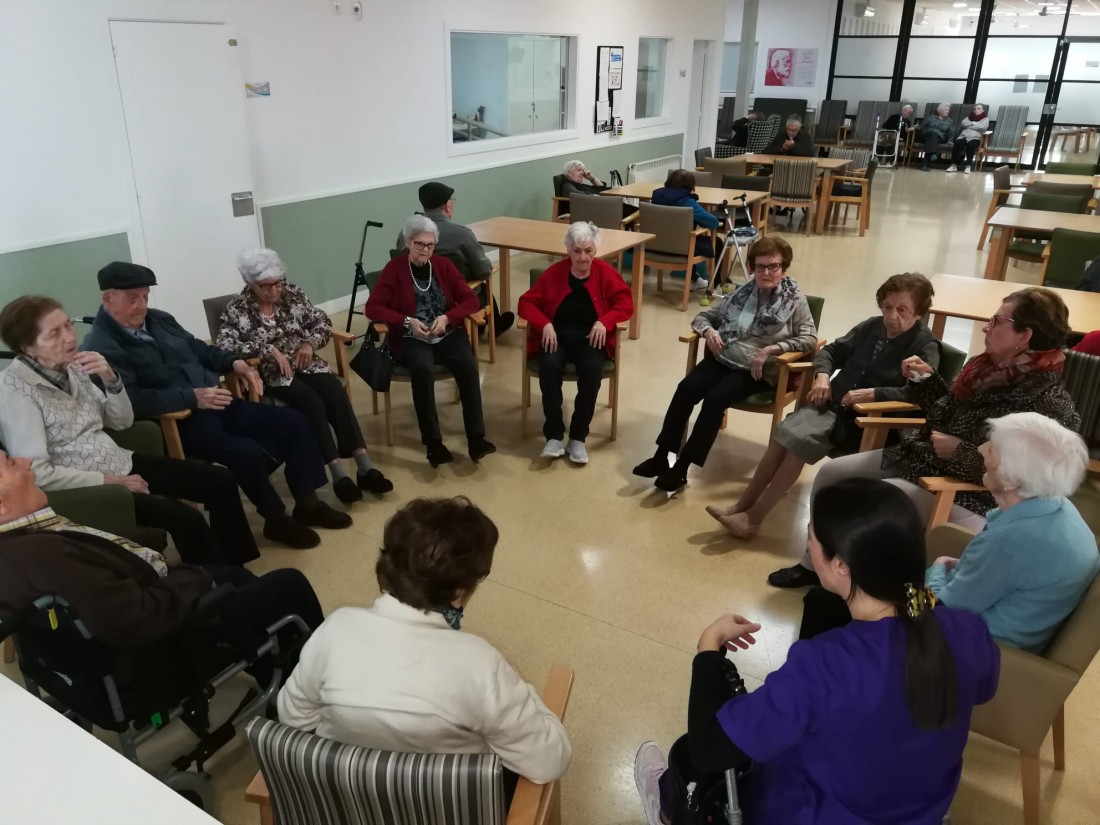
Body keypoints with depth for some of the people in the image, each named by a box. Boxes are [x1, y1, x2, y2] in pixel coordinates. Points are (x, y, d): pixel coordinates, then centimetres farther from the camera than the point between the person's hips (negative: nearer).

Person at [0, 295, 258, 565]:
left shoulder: (70, 367, 2)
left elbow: (122, 421, 7)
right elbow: (35, 472, -22)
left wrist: (111, 379, -11)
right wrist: (108, 481, -18)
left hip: (119, 462, 8)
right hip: (83, 486, -8)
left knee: (221, 480, 1)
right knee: (186, 519, -25)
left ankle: (235, 569, 15)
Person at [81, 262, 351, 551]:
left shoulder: (158, 319, 13)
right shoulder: (101, 348, -12)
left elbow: (198, 348, 24)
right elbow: (133, 401, -24)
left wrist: (235, 362, 5)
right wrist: (191, 397, -28)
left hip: (216, 404, 9)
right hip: (177, 423, -8)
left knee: (292, 422, -1)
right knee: (247, 452, -30)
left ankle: (307, 503, 8)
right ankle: (276, 519, -4)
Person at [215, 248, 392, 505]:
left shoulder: (293, 294, 7)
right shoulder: (236, 310, -4)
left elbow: (322, 321, 10)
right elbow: (225, 347, -17)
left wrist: (311, 342, -10)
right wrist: (268, 350, -25)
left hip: (305, 364, 4)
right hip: (269, 373, -3)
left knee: (335, 391, -26)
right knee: (311, 401, -31)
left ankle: (365, 467, -32)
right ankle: (339, 474, -34)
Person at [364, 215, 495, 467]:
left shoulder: (443, 265, 7)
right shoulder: (394, 269, -1)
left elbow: (471, 300, 3)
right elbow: (372, 308, -6)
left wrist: (447, 317, -15)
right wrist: (407, 321, -19)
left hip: (447, 333, 3)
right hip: (412, 338, -3)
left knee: (468, 366, -27)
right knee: (423, 370, -34)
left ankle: (476, 437, -24)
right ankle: (433, 442, -25)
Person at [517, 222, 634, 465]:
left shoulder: (605, 272, 2)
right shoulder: (554, 272, 2)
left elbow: (626, 303, 0)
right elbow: (526, 302, 2)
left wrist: (604, 321, -19)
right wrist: (544, 323, -16)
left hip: (590, 338, 0)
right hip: (557, 337, 0)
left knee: (592, 370, -33)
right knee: (549, 366, -33)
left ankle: (578, 438, -19)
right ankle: (554, 436, -24)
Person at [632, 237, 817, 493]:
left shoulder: (795, 299, 1)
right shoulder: (742, 292, 14)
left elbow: (809, 338, -6)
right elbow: (703, 316, 17)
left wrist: (772, 349, -18)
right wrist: (708, 331, -7)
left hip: (757, 370, -4)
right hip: (722, 359, 4)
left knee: (715, 398, -29)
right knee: (686, 388, -23)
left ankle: (681, 467, -25)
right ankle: (661, 456, -19)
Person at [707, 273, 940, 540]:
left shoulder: (925, 346, -7)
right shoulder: (871, 326, 12)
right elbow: (832, 350, 20)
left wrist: (872, 394, -30)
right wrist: (822, 374, -2)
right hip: (832, 403, 6)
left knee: (800, 441, -27)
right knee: (785, 433, -22)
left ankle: (753, 517, -21)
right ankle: (743, 505, -18)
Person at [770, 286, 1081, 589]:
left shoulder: (1049, 403, -22)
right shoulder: (988, 367, 3)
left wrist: (959, 452, -27)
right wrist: (926, 378, 5)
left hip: (961, 494, -9)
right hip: (914, 457, 9)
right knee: (831, 474, 5)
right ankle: (815, 564, 20)